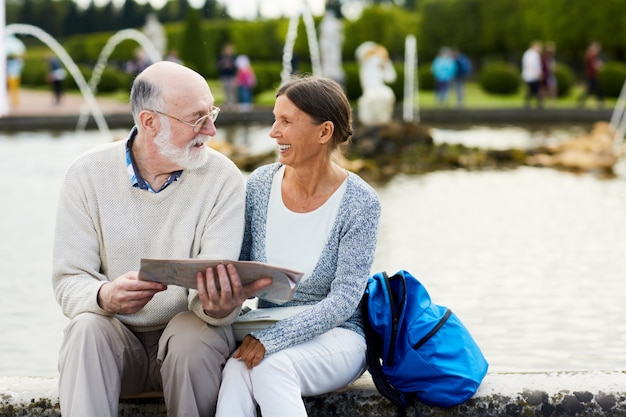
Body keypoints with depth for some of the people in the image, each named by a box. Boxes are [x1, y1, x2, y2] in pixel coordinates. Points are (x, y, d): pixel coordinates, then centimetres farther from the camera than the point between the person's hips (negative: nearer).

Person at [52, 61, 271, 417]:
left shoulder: (223, 178, -7)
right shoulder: (88, 175, -5)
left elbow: (214, 285, -17)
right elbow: (69, 280, -9)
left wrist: (219, 306, -43)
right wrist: (106, 296, -33)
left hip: (189, 338, 0)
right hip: (118, 337, 0)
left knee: (194, 331, -32)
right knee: (86, 328, -31)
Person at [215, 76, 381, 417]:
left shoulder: (360, 203, -12)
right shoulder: (260, 185, 0)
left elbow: (343, 302, -15)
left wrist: (273, 338, -26)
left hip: (335, 335, -3)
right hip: (266, 330, 3)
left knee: (270, 367, -36)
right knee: (235, 370, -32)